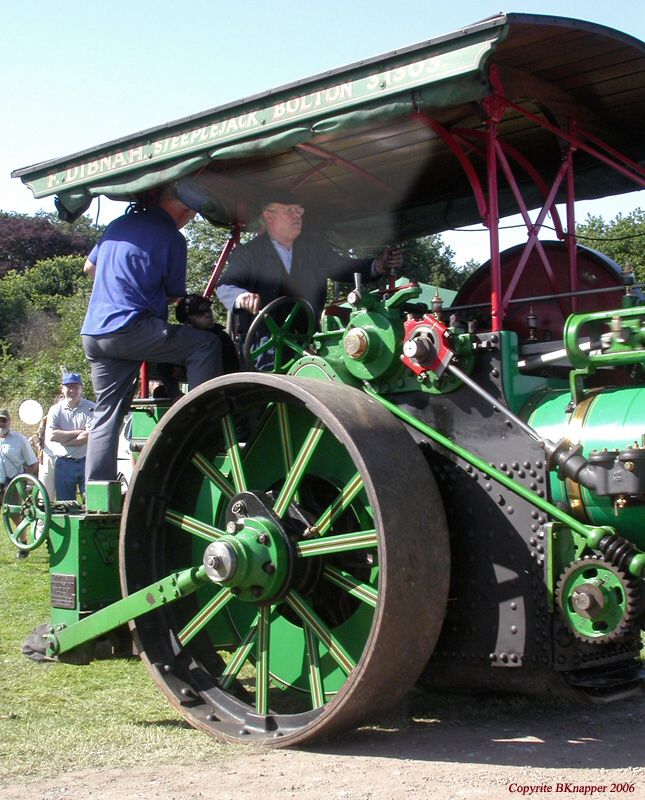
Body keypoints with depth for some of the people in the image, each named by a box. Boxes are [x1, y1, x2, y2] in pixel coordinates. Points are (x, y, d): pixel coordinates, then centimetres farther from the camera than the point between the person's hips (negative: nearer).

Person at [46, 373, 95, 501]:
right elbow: (51, 436, -9)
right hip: (64, 464, 3)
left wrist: (63, 439, -8)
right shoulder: (55, 410, 5)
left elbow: (89, 436, -14)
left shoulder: (91, 408, -3)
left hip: (86, 462, -3)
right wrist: (78, 432, -10)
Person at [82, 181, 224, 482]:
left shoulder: (118, 225, 19)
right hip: (131, 328, -8)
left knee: (106, 413, 11)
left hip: (93, 332, 8)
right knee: (205, 344, -6)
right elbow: (176, 295, 5)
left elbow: (89, 267, 32)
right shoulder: (171, 237, -3)